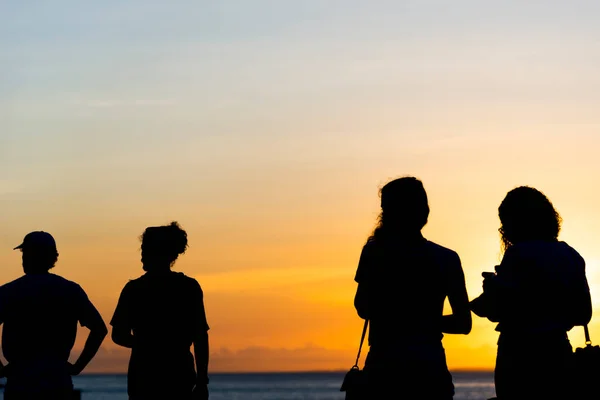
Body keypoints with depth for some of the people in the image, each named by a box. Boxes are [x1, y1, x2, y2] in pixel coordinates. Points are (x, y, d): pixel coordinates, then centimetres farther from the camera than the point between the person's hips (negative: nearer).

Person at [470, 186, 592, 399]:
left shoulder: (519, 254, -10)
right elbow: (583, 314, 13)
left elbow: (495, 310, -14)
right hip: (558, 351, 6)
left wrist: (491, 287, 6)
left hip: (521, 354, -6)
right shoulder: (571, 257, 9)